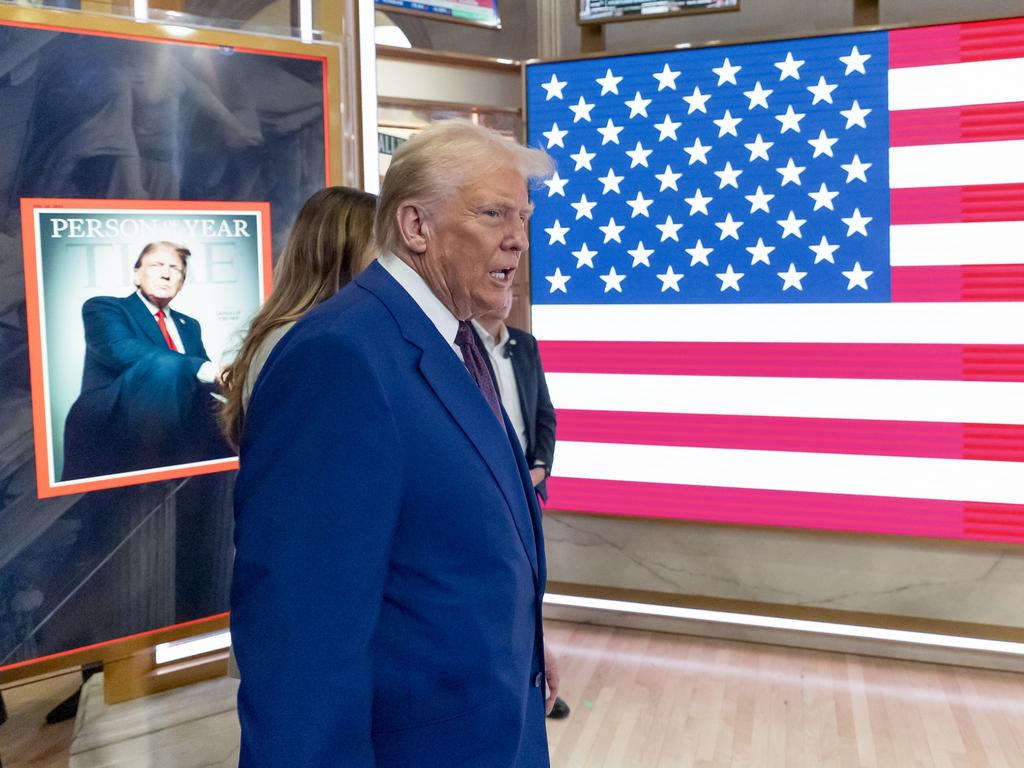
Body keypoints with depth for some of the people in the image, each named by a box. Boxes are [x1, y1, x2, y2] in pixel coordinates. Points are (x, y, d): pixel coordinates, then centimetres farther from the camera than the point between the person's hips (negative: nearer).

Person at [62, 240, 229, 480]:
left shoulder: (189, 325, 26)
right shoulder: (102, 307, 7)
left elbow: (208, 372, 15)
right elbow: (121, 351, -14)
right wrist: (204, 369, -24)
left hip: (176, 428, 5)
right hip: (107, 427, -5)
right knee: (166, 365, -32)